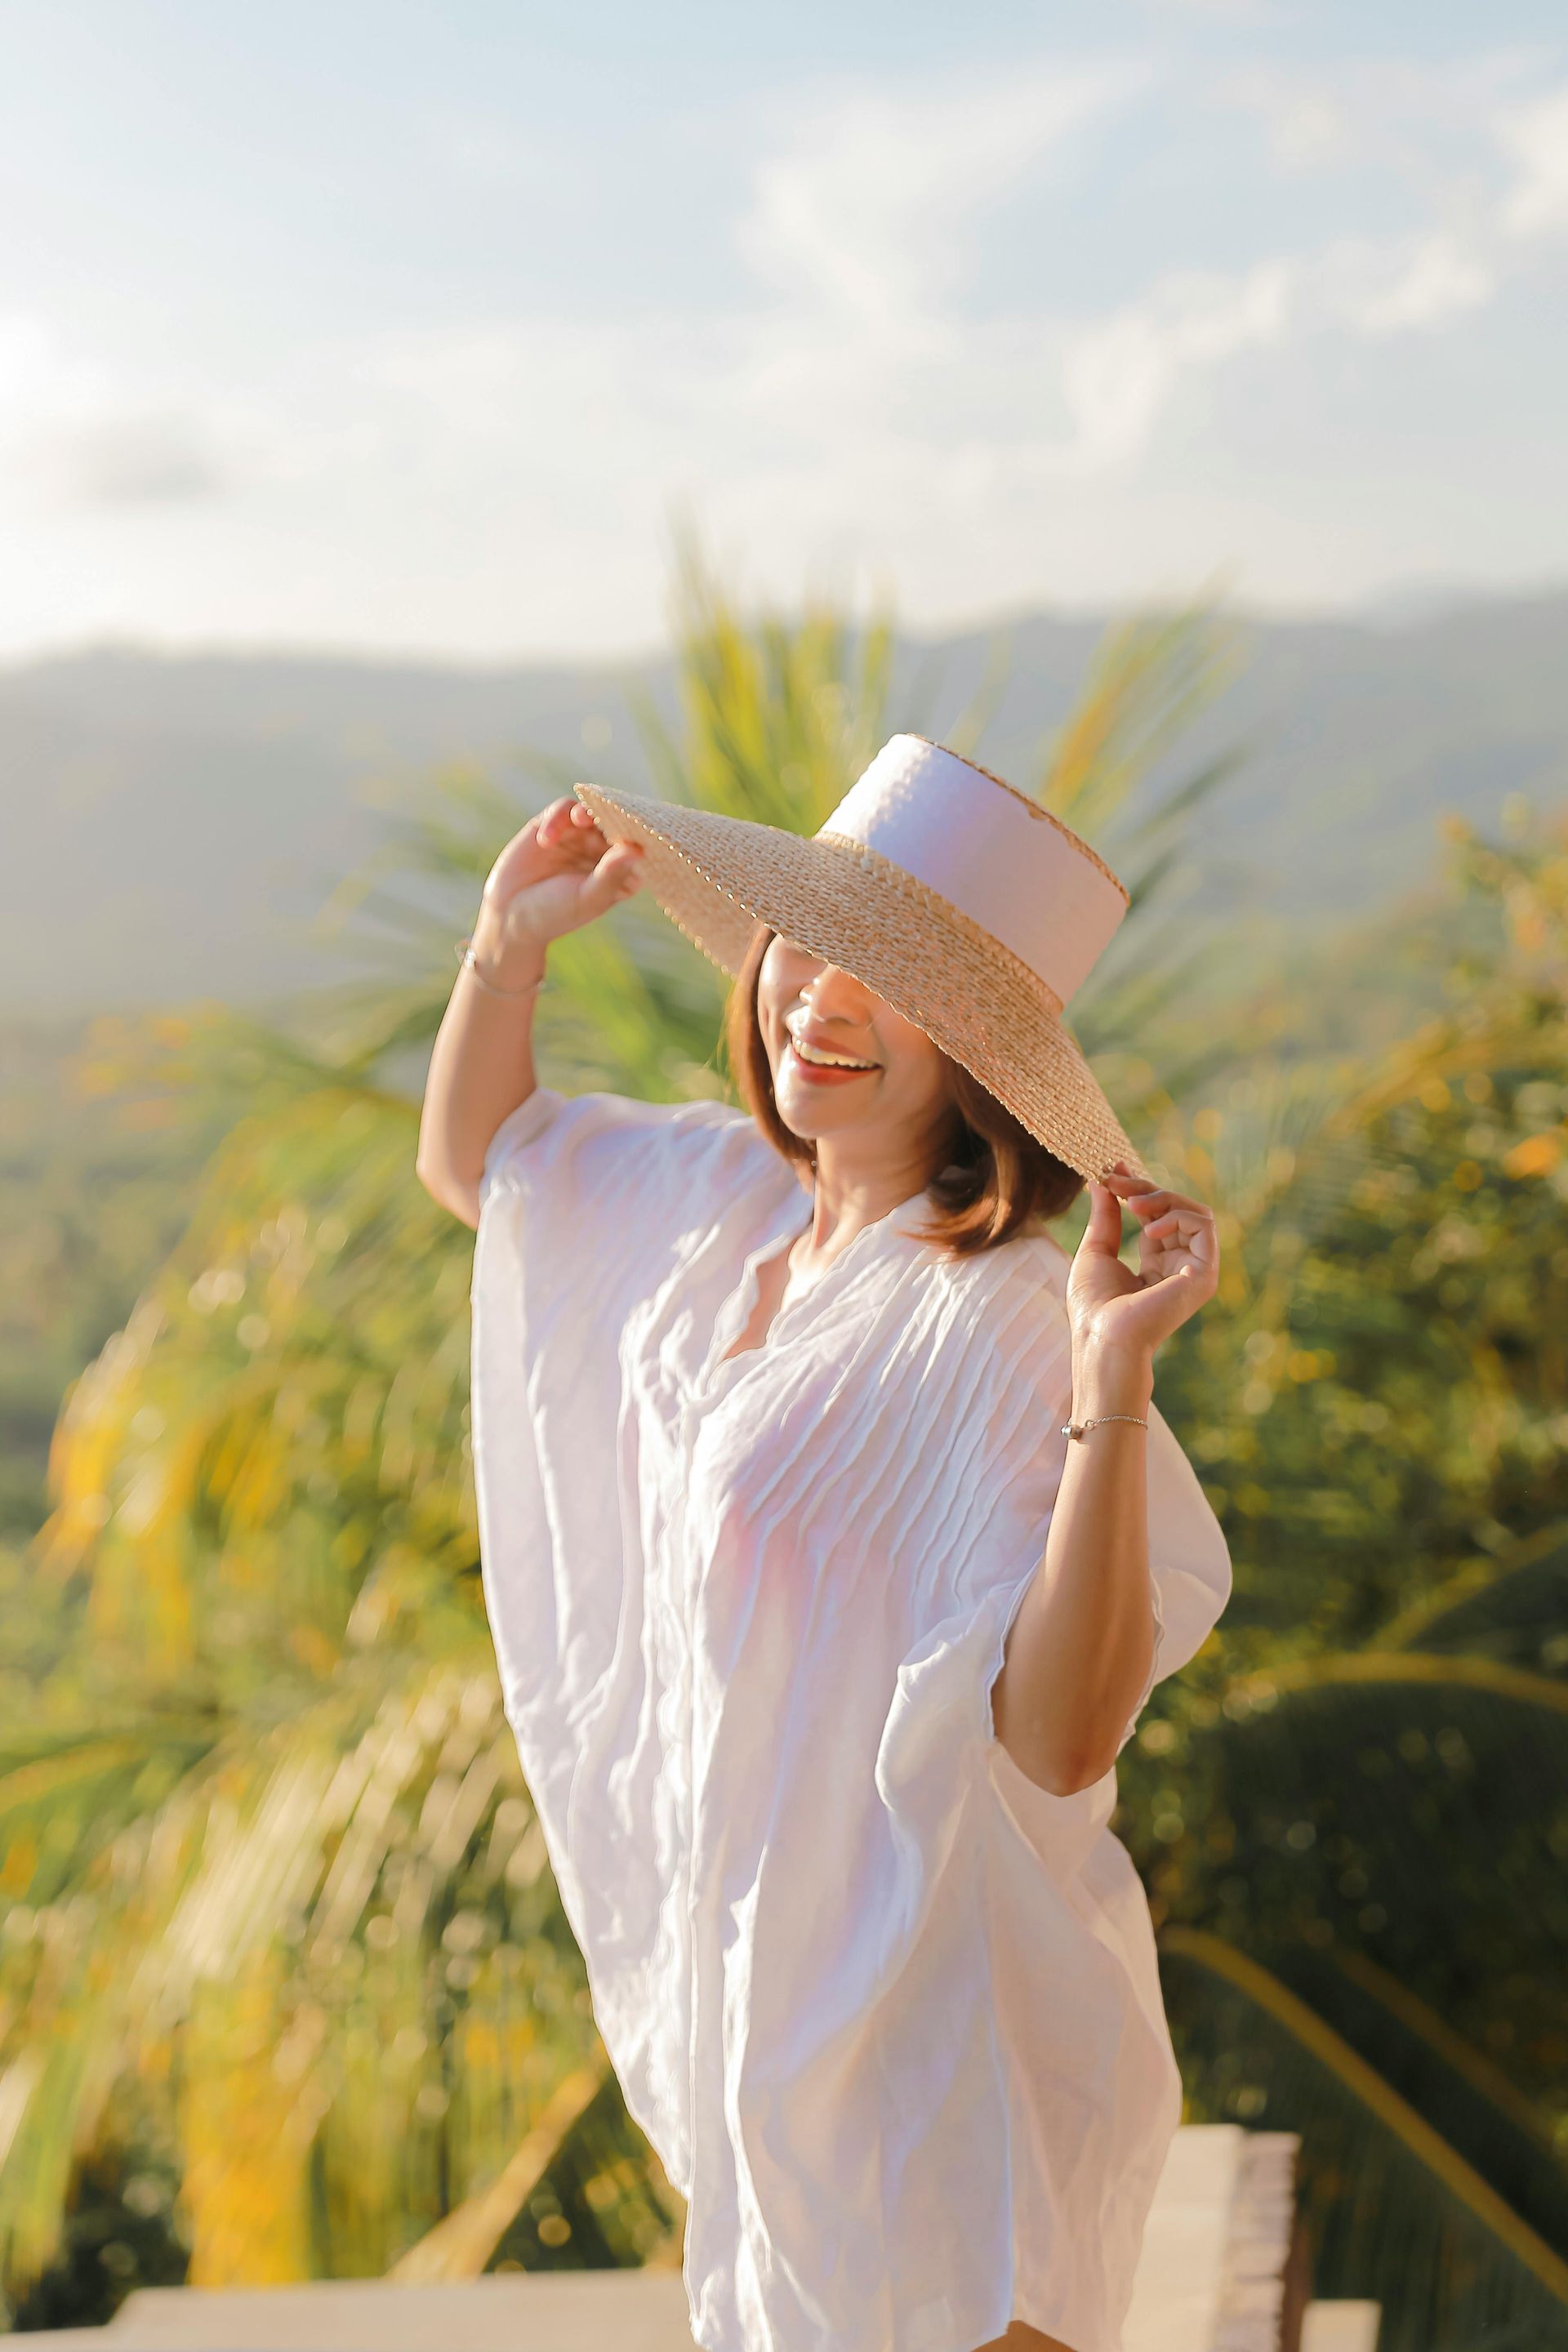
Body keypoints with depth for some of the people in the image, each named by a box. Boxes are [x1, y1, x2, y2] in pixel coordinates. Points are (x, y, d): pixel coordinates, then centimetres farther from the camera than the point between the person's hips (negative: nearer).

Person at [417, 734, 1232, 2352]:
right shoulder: (728, 1199, -2)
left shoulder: (999, 1325, -26)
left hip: (925, 2021, -7)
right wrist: (510, 943, 2)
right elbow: (470, 1160, 17)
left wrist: (1115, 1386, -40)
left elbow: (1065, 1738, -31)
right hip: (731, 1951, 8)